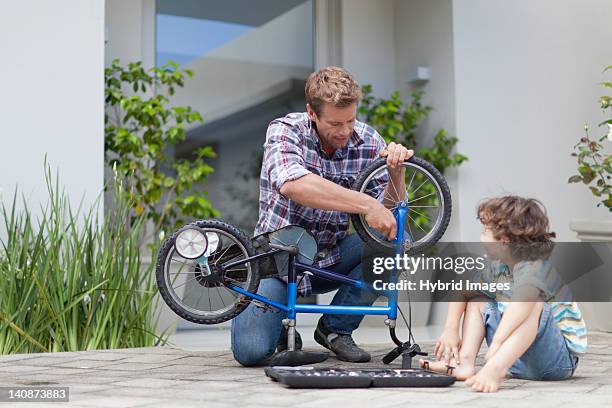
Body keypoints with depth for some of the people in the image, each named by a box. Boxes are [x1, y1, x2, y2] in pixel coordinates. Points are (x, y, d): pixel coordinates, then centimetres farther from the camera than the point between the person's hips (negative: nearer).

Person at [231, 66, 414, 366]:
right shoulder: (285, 130, -17)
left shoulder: (367, 141, -7)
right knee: (251, 350, -24)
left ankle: (336, 329, -3)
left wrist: (396, 169, -27)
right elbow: (292, 184, -39)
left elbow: (391, 208, -7)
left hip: (330, 260, 4)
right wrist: (366, 204, -43)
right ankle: (281, 330, 16)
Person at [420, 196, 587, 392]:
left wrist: (496, 343, -55)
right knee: (477, 298, 9)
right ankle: (465, 362, -14)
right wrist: (450, 329, 0)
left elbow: (522, 299, -45)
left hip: (559, 359, -8)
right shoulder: (499, 267, 2)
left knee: (533, 304, -34)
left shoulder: (536, 268, -24)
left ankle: (494, 369, -47)